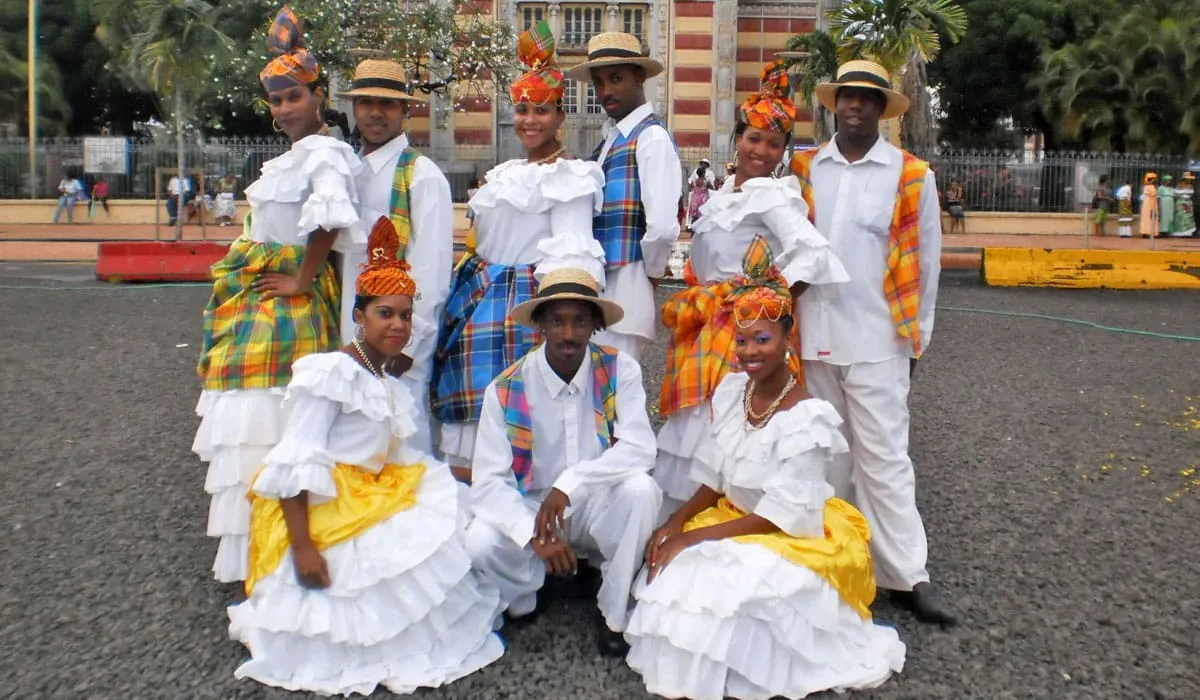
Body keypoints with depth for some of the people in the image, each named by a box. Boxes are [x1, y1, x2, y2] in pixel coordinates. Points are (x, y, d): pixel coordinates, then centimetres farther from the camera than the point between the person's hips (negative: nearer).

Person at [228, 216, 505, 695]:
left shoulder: (390, 387, 15)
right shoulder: (328, 372, -13)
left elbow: (399, 458, 9)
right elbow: (295, 464, -19)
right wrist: (301, 547, -25)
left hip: (372, 501, 9)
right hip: (320, 512, -9)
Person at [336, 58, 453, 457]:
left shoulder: (422, 175, -7)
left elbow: (431, 267, -12)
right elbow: (345, 258, 16)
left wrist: (409, 342, -13)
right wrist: (344, 334, 11)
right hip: (352, 335, 7)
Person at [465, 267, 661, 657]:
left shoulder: (620, 370, -12)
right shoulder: (506, 390, -13)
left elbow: (639, 448, -22)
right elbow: (487, 482, -16)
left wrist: (569, 484, -33)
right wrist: (536, 534, -31)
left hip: (600, 508, 0)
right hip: (531, 509, 0)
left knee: (640, 489, -31)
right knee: (481, 542, -29)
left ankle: (616, 616, -8)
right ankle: (522, 603, 9)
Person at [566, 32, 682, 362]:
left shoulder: (652, 138, -9)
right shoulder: (609, 139, 16)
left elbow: (662, 227, -20)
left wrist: (652, 274, -5)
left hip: (624, 290, -8)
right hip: (598, 288, 8)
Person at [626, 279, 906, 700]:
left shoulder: (809, 418, -23)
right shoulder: (731, 390, -3)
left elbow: (779, 516, -24)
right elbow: (714, 480, 4)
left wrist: (691, 537, -24)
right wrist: (676, 523, -14)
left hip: (795, 538, -6)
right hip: (734, 519, 7)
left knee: (732, 580, -32)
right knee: (675, 569, -17)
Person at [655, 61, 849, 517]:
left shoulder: (772, 196, -12)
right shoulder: (724, 194, 14)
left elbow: (814, 256, -23)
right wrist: (692, 306, 12)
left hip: (743, 329, -9)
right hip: (705, 332, 9)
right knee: (691, 434, 16)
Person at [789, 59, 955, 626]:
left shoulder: (912, 176, 1)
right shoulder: (802, 170, 8)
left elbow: (925, 261, 5)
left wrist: (914, 337, 5)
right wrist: (787, 319, 6)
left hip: (876, 340, -3)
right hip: (814, 337, 3)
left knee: (883, 455, -3)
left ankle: (907, 575, 5)